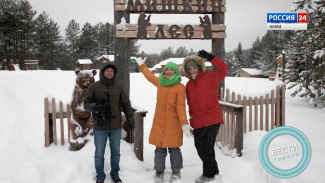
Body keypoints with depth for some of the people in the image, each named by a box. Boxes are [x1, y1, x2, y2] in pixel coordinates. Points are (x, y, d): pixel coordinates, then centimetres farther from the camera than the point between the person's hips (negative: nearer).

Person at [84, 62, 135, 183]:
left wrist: (130, 120, 2)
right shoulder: (94, 87, -1)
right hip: (100, 127, -2)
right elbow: (86, 103, -1)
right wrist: (94, 106, -23)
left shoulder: (118, 88, 7)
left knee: (115, 152, 13)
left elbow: (126, 105, 9)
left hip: (116, 127, 2)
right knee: (99, 153, 6)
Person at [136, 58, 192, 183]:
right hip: (159, 122, 4)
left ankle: (176, 173, 19)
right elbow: (149, 76, 30)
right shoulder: (159, 82, 9)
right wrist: (142, 66, 42)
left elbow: (181, 106, -12)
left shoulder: (180, 87, -6)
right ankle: (159, 172, 19)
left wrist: (184, 123, -21)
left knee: (174, 148, 3)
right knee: (160, 149, 7)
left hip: (173, 123, -4)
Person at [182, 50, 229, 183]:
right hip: (198, 122, 7)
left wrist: (210, 57, -20)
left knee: (206, 147, -2)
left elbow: (224, 70, -15)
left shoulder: (209, 77, -2)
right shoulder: (189, 85, 15)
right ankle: (212, 172, 30)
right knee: (200, 147, 13)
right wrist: (192, 120, 15)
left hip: (211, 119, -7)